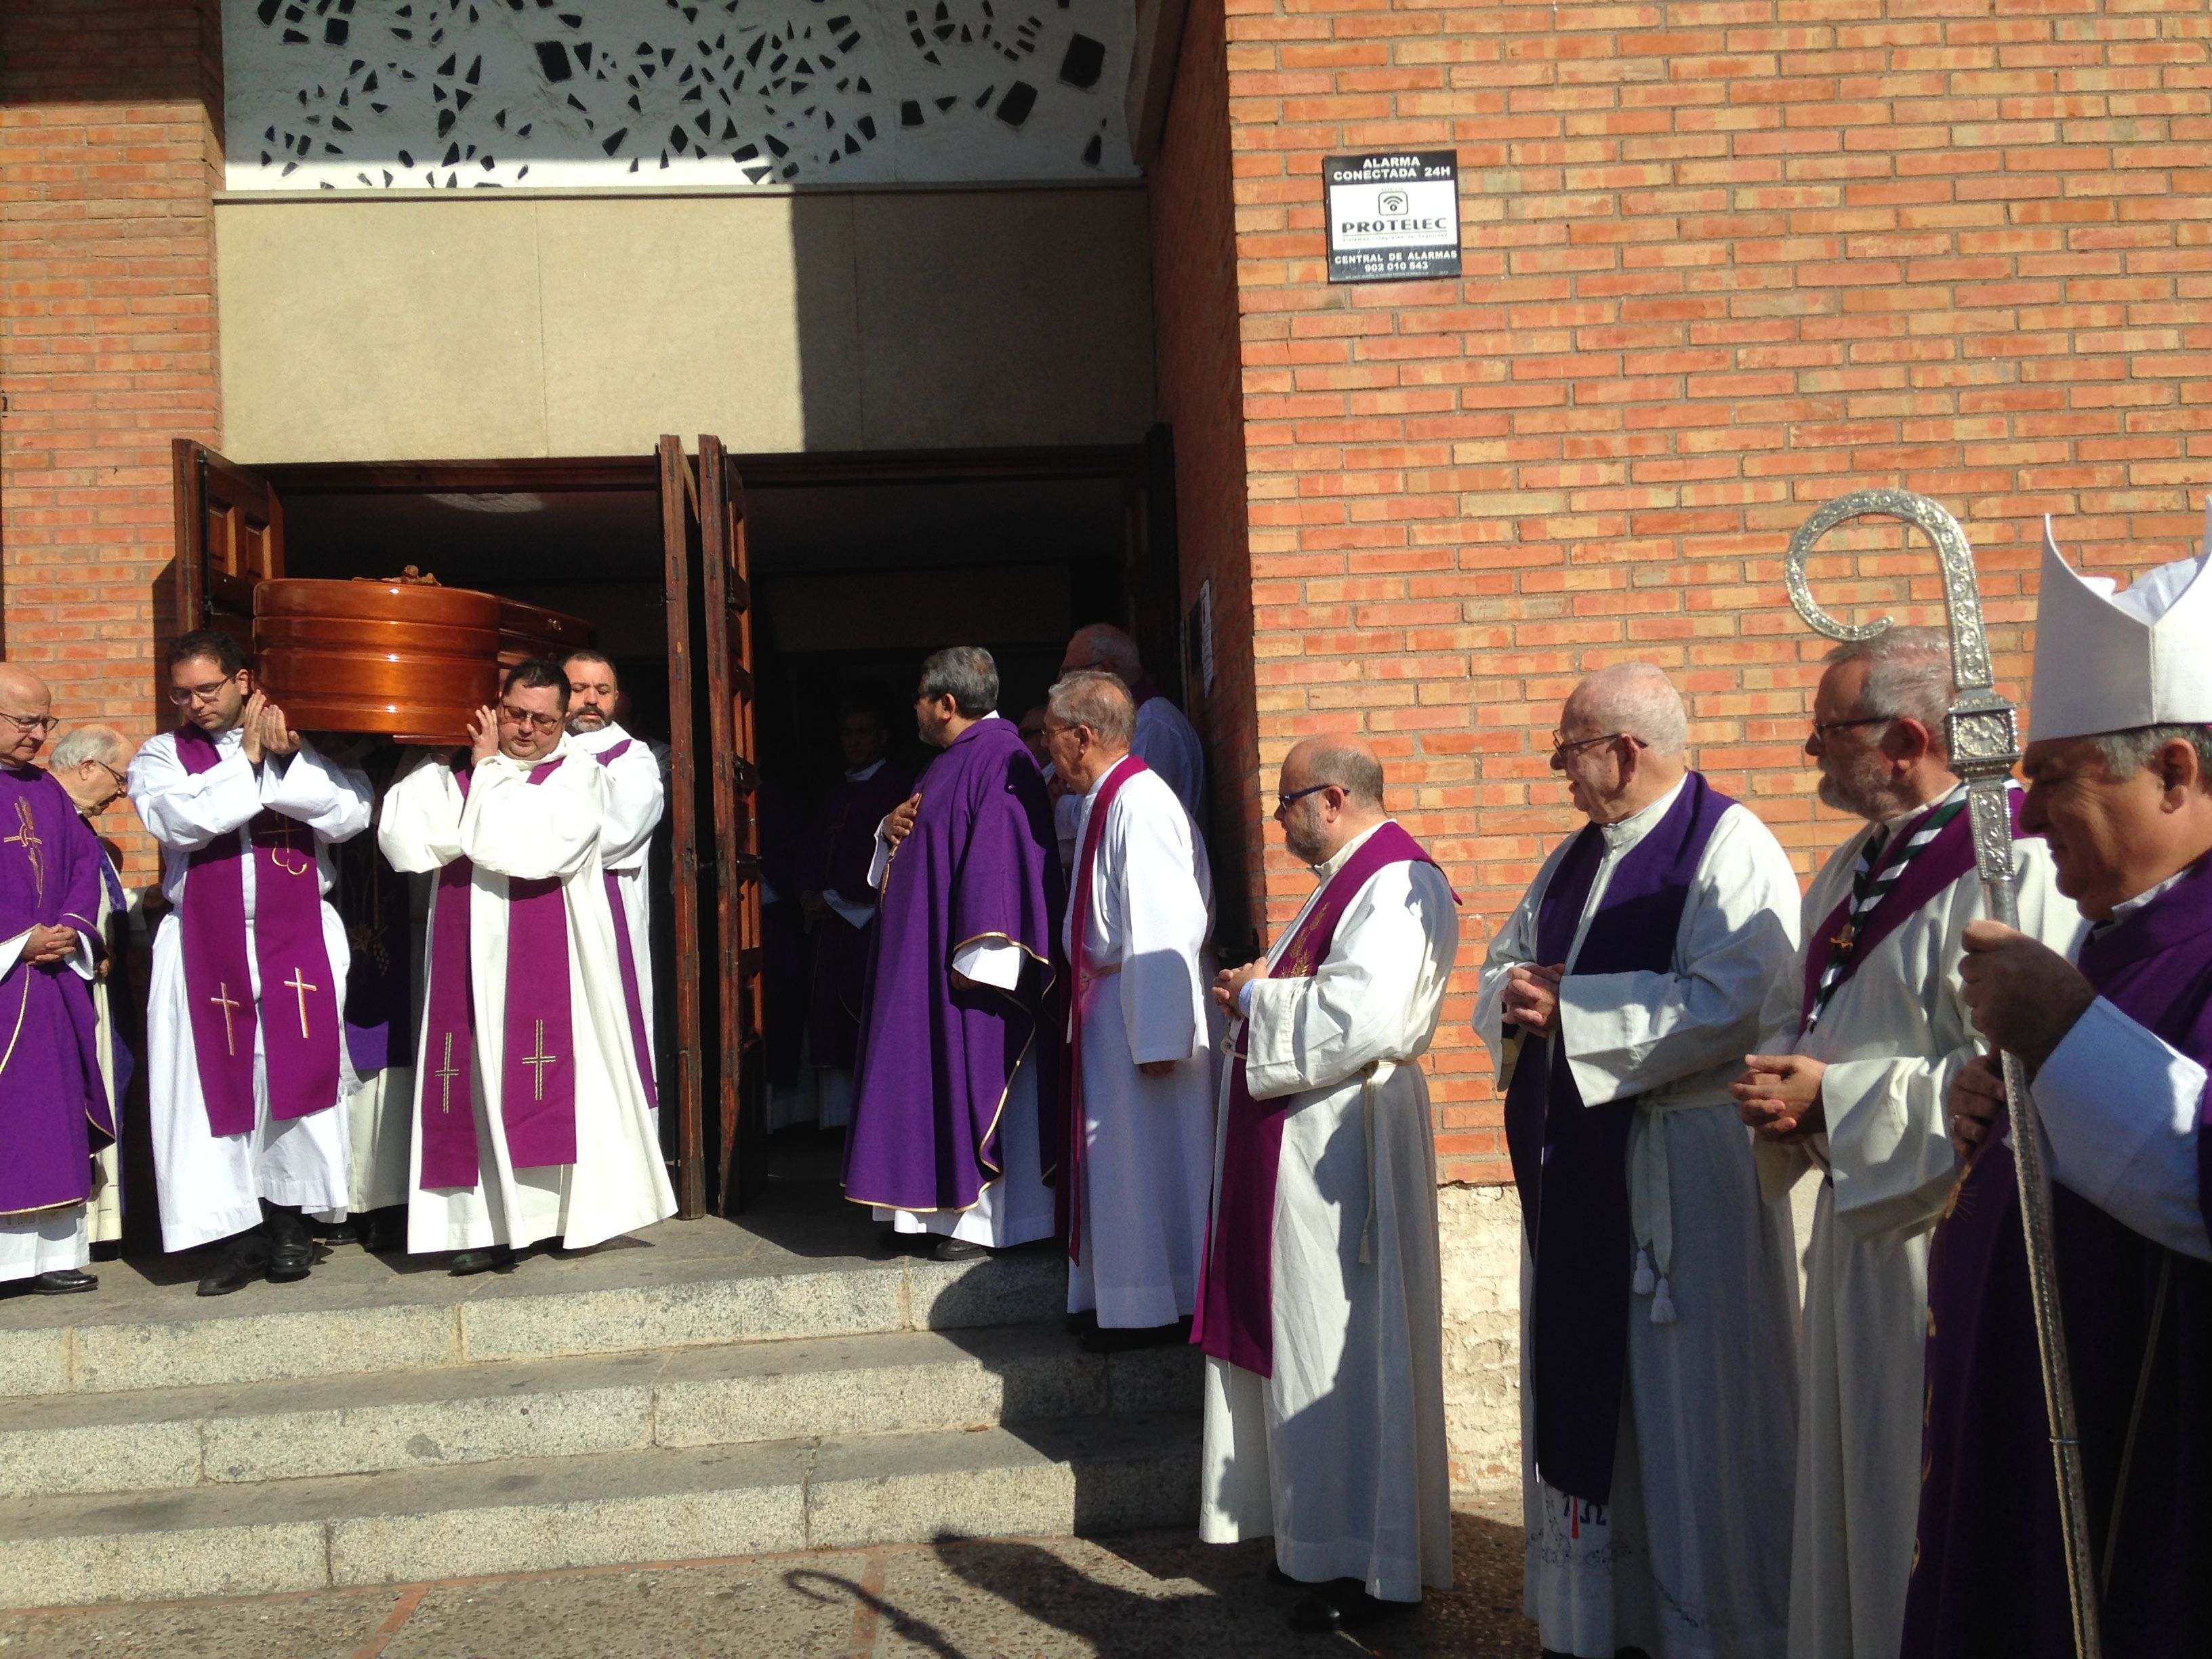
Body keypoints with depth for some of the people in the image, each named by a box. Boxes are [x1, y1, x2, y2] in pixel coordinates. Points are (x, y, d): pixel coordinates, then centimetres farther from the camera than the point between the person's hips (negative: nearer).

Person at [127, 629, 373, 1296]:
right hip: (204, 946, 0)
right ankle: (241, 1233, 9)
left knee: (298, 1077, 1)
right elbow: (177, 819, -12)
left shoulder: (304, 744, 10)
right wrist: (247, 758, -7)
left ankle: (291, 1220, 14)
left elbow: (351, 814, -6)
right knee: (215, 1084, 0)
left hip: (299, 938, 0)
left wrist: (287, 757, -13)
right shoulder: (162, 755, 9)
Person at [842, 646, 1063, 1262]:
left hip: (959, 962, -10)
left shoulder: (999, 761, -15)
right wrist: (893, 830, 3)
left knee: (974, 1075, -4)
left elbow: (1004, 860, -23)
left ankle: (982, 1217, 4)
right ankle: (934, 1206, 19)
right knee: (932, 1074, 11)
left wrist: (975, 956, -25)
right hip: (921, 960, 10)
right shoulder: (947, 763, 17)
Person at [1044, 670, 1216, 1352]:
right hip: (1106, 1005, 10)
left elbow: (1159, 931, -23)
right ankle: (1129, 1299, 28)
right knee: (1120, 1158, 16)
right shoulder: (1103, 802, 10)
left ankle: (1157, 1307, 15)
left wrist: (1157, 1036, -24)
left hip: (1142, 1005, -10)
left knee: (1147, 1158, 2)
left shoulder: (1139, 804, -20)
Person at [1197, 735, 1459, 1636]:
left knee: (1340, 1348, -2)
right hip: (1294, 1136, 10)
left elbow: (1364, 1018, -28)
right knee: (1298, 1340, 16)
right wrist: (1258, 992, 6)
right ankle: (1316, 1528, 29)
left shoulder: (1397, 885, -17)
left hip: (1342, 1146, -10)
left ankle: (1367, 1567, 11)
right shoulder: (1344, 880, 16)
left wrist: (1258, 997, -14)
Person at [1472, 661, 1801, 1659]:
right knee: (1582, 1389, 15)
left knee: (1690, 1407, 3)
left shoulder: (1730, 851, -11)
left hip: (1686, 1171, -8)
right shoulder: (1575, 859, 14)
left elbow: (1731, 1005, -24)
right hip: (1575, 1163, 8)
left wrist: (1568, 1005, -18)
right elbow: (1502, 974, 18)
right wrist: (1514, 993, -6)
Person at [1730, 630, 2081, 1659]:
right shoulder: (1856, 866, 11)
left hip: (1939, 1235, -9)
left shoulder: (2010, 870, -20)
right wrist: (1775, 1084, -4)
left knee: (1922, 1496, 5)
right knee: (1846, 1483, 20)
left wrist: (1834, 1098, -22)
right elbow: (1792, 1012, 18)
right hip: (1856, 1213, 9)